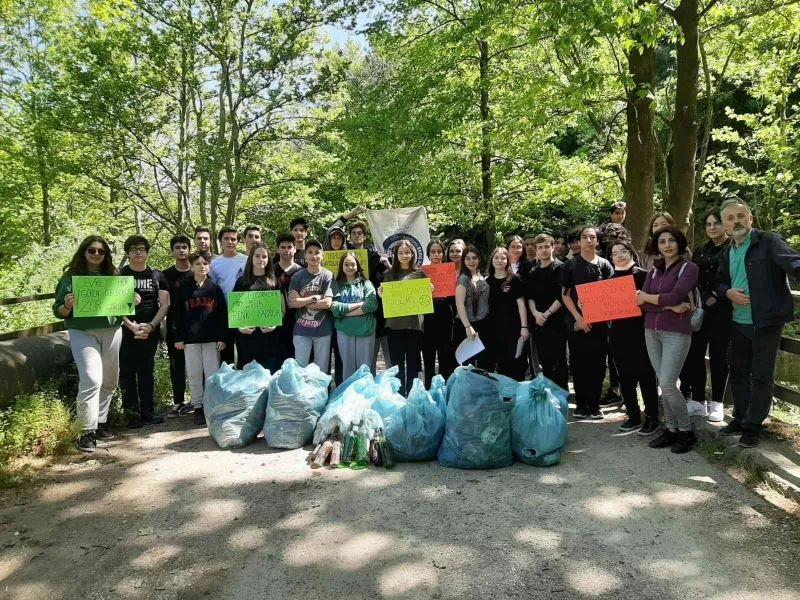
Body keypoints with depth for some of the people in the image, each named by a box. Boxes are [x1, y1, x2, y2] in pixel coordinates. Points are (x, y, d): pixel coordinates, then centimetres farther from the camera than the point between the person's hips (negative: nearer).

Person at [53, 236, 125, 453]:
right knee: (91, 380, -15)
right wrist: (68, 305, -18)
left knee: (109, 380, 10)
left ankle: (101, 421, 26)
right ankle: (88, 431, -7)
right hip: (83, 333, -4)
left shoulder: (112, 275, 12)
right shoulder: (71, 276, 2)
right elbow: (58, 311, 2)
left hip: (112, 332, 4)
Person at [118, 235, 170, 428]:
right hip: (126, 331, -2)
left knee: (147, 371, 8)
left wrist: (150, 325, -11)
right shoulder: (119, 275, 3)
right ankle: (131, 414, 5)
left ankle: (148, 412, 14)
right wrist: (131, 325, -16)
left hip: (151, 331, 2)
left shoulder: (157, 276, 9)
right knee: (128, 372, 0)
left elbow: (165, 304, 3)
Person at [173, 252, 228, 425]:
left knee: (212, 373, 2)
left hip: (211, 338, 0)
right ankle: (197, 407, 15)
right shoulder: (184, 288, 5)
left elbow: (223, 314, 4)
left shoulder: (215, 288, 5)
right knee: (194, 374, 5)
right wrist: (178, 337, -2)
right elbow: (178, 314, 4)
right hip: (190, 338, 0)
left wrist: (222, 337, -2)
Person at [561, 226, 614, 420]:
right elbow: (565, 295, 1)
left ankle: (594, 405, 13)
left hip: (599, 322, 1)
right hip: (577, 322, -1)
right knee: (579, 364, 3)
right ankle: (581, 404, 12)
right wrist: (579, 318, -10)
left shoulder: (604, 265, 8)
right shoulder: (571, 265, 4)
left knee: (597, 365, 3)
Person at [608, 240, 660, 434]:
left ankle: (652, 418, 12)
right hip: (617, 332, 5)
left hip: (639, 331, -5)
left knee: (645, 375, 0)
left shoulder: (642, 275, -3)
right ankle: (633, 416, 22)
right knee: (625, 376, 10)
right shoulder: (611, 279, 12)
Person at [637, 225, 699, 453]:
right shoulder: (654, 270, 12)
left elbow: (674, 296, -17)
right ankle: (671, 429, 17)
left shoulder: (689, 268, -3)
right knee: (663, 384, 7)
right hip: (651, 331, 6)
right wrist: (669, 306, -13)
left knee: (667, 384, -10)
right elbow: (641, 302, 1)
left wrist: (647, 297, -4)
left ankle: (686, 430, 7)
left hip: (676, 333, -5)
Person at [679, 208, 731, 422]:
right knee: (695, 353, 1)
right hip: (700, 308, 5)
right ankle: (698, 401, 10)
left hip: (721, 310, -4)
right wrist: (703, 300, -3)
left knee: (718, 355, -1)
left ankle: (717, 403, 9)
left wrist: (714, 299, -11)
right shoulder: (700, 251, 16)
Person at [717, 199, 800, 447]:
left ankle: (752, 426, 16)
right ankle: (740, 418, 31)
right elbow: (720, 282, 20)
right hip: (738, 323, 7)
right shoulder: (727, 253, 10)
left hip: (766, 322, -7)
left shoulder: (768, 242, -10)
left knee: (761, 376, 4)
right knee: (738, 373, 16)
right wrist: (728, 292, -3)